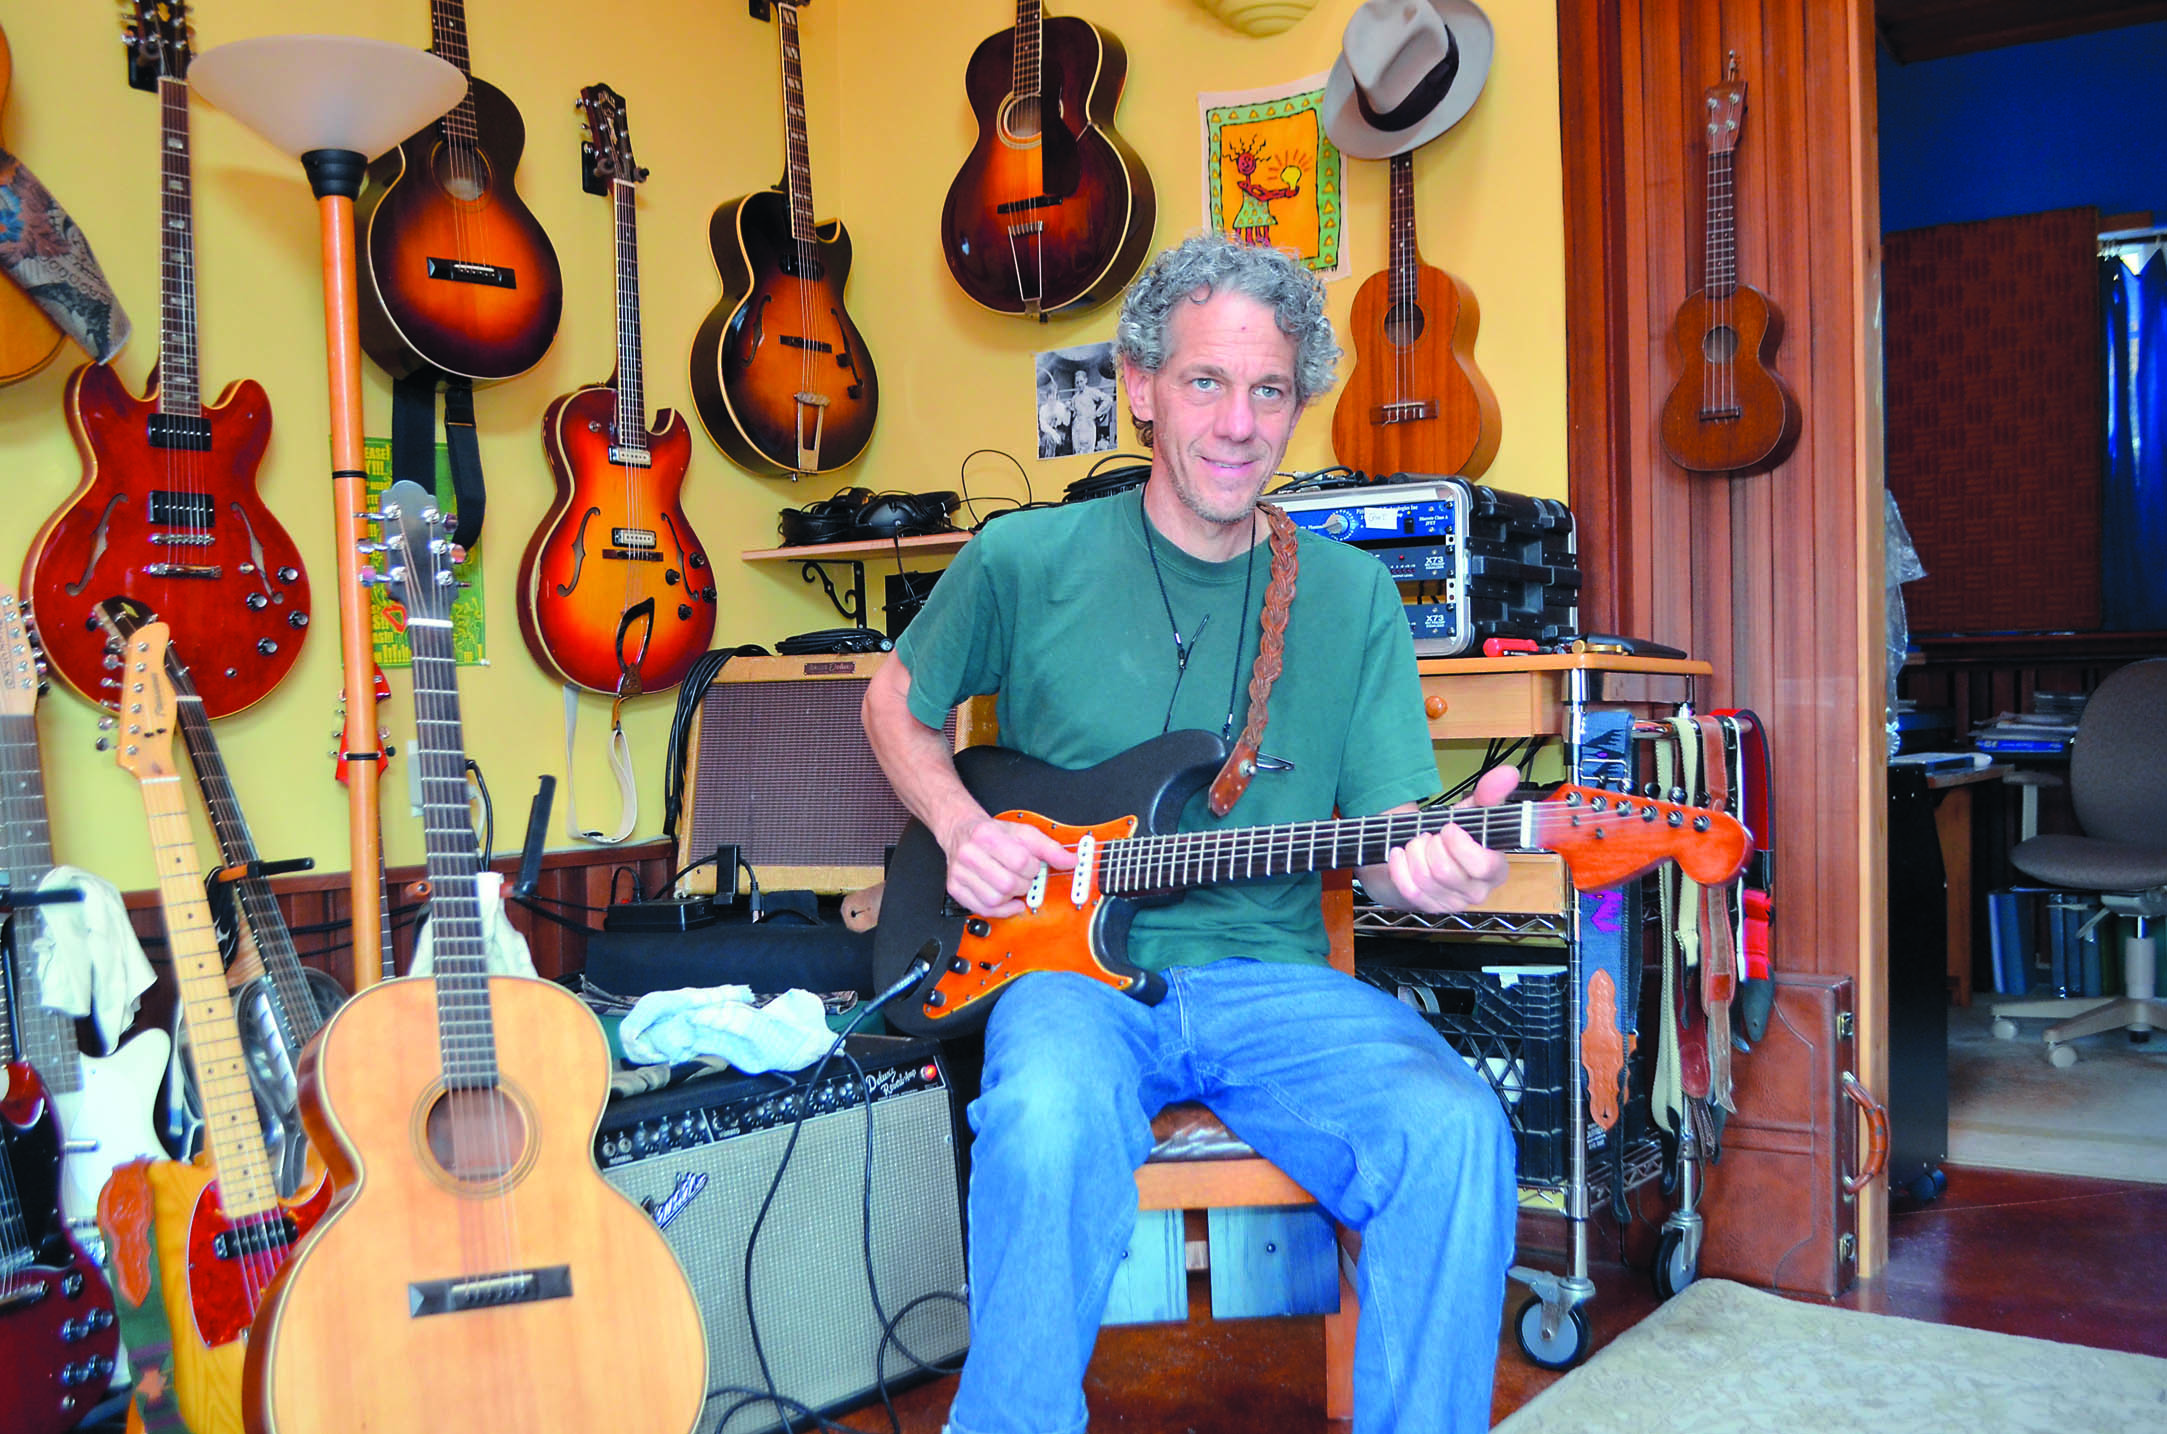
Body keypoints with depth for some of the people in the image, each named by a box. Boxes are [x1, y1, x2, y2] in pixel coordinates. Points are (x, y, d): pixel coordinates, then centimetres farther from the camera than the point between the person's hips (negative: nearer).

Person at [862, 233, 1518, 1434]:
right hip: (1067, 966, -1)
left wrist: (1436, 859, -21)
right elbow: (896, 703, 18)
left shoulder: (1351, 594, 7)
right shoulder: (1028, 561, 2)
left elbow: (1388, 838, 4)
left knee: (1455, 1131, -26)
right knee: (1051, 1122, -35)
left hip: (1271, 981, 2)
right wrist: (961, 828, -1)